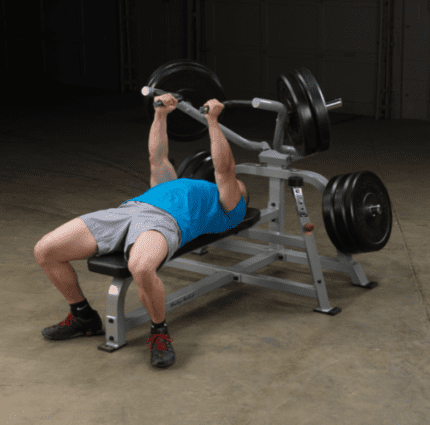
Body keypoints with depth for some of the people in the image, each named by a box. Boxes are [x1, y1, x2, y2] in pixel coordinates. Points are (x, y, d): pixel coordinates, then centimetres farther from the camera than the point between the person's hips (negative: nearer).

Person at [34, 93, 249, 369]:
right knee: (45, 251, -8)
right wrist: (161, 114, 41)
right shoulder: (180, 187, 42)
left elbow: (225, 168, 8)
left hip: (163, 221, -7)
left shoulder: (230, 209, 22)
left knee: (142, 268, -44)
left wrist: (213, 120, 8)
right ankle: (84, 318, 11)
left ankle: (160, 333, -14)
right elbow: (158, 159, 45)